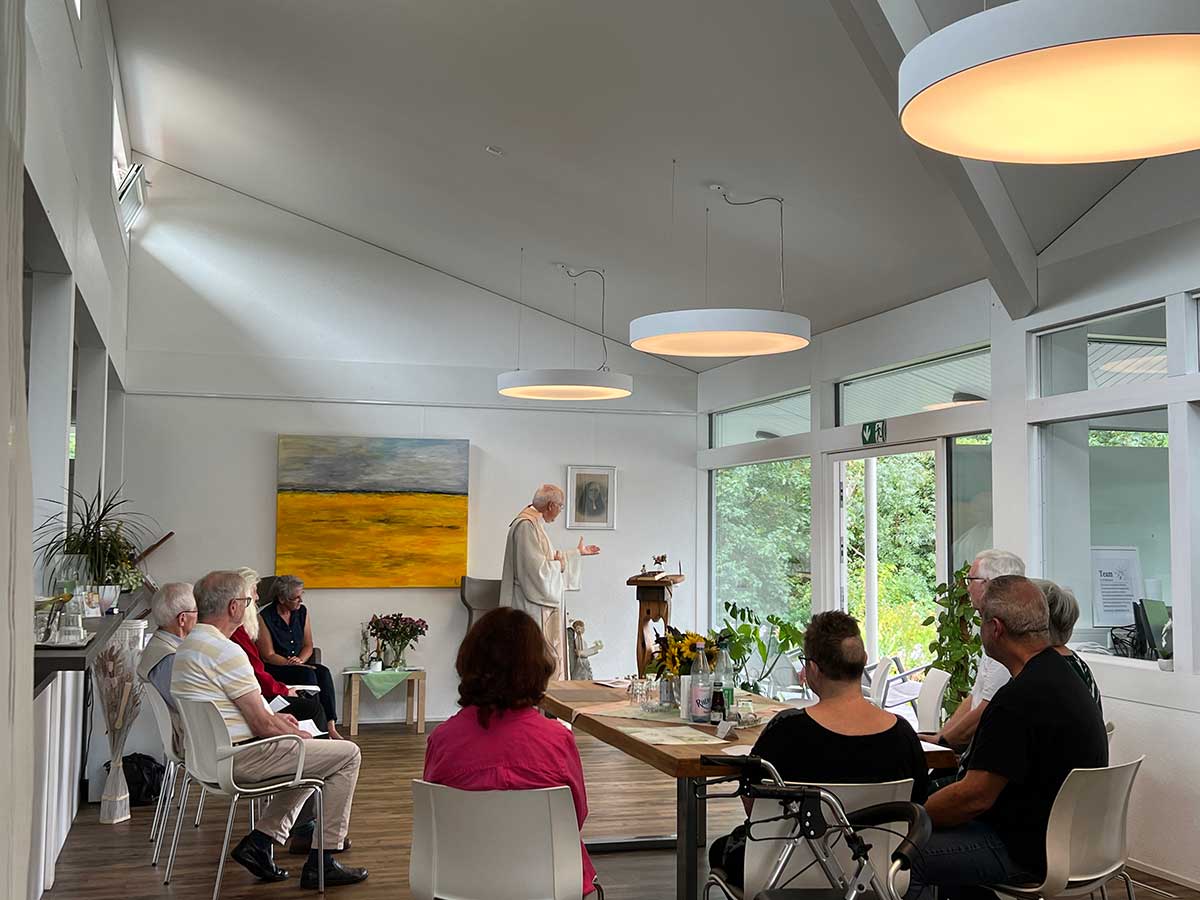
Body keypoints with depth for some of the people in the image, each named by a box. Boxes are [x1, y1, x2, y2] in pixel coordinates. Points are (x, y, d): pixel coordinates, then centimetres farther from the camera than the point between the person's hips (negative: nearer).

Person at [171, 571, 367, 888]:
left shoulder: (188, 645, 11)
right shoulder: (225, 651, -21)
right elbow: (262, 725, -20)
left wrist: (273, 717, 12)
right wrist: (302, 736, -1)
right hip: (242, 758, -10)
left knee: (310, 757, 26)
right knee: (347, 755, -3)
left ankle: (261, 839, 15)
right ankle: (321, 861, -1)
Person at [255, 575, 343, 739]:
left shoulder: (302, 611, 6)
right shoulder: (264, 617, -11)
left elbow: (308, 646, 10)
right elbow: (268, 655, -11)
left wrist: (300, 660, -12)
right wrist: (293, 663, -22)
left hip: (299, 664, 5)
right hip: (274, 670, -5)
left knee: (323, 672, -25)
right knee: (308, 674, -32)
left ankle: (331, 726, -34)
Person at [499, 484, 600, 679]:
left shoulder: (535, 523, 13)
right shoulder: (526, 526, -20)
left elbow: (548, 556, 27)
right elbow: (536, 568, -26)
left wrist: (578, 552, 35)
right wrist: (559, 565, -9)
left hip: (542, 607, 11)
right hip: (531, 606, -11)